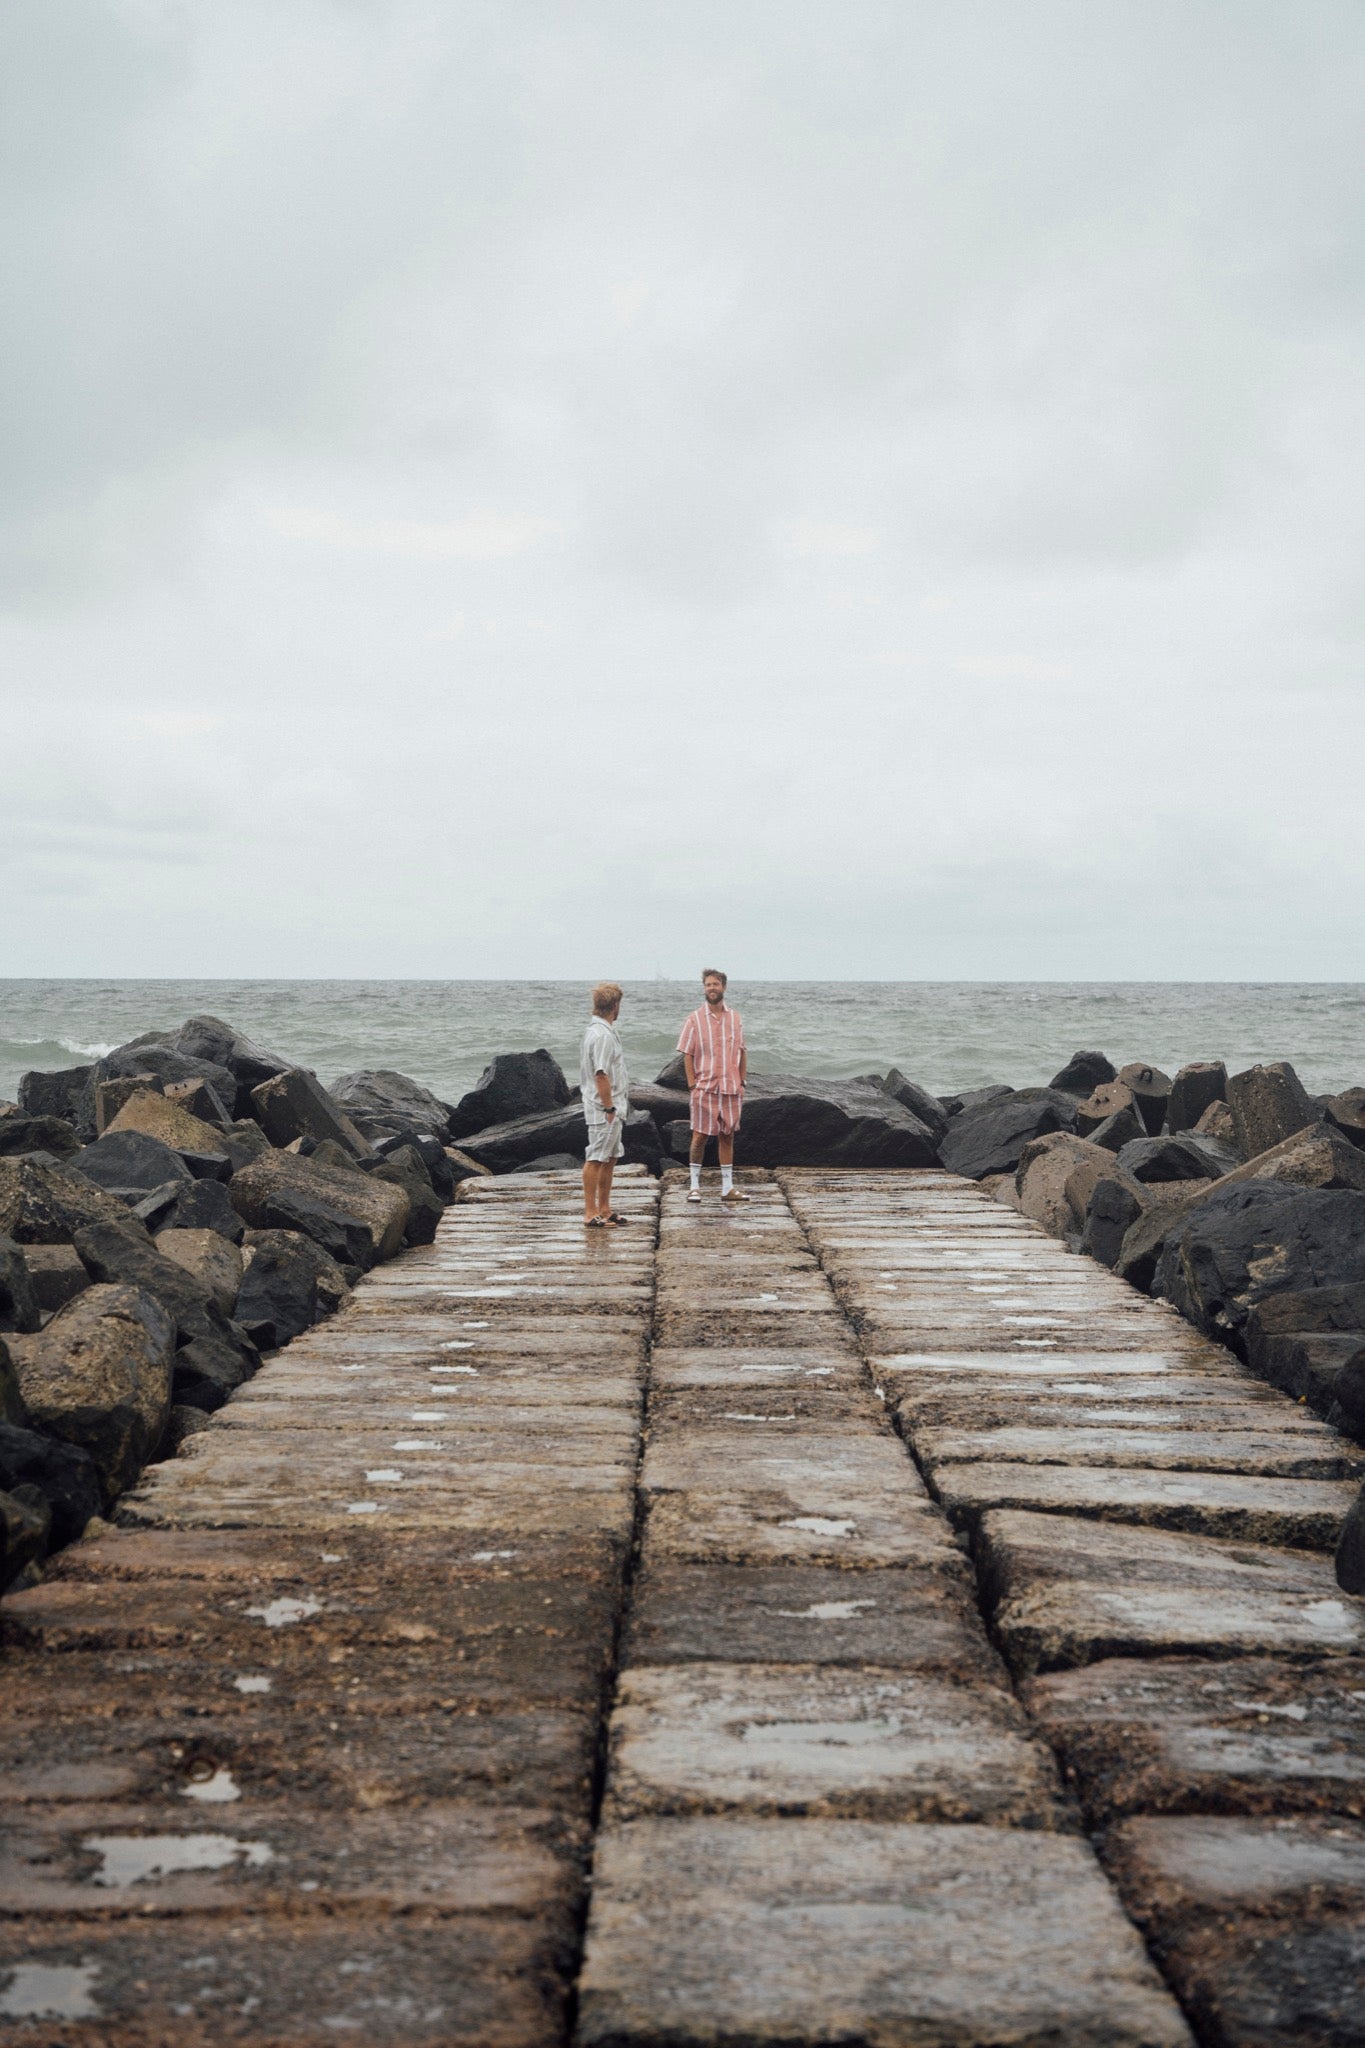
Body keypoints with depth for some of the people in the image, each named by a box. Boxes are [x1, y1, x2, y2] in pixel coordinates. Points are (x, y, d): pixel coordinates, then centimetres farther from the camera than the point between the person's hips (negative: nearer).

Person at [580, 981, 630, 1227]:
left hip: (613, 1108, 10)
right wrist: (609, 1108, -20)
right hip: (604, 1109, -10)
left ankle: (604, 1209, 22)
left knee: (610, 1158, 15)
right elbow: (601, 1076, -23)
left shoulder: (598, 1030, 15)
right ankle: (590, 1213, -5)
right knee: (596, 1159, -7)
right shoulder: (603, 1034, -19)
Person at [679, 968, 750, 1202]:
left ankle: (728, 1187, 12)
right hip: (704, 1088, -3)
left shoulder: (735, 1018, 7)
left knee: (727, 1137, 8)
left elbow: (742, 1052, 11)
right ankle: (695, 1185, 7)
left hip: (731, 1088, 3)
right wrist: (693, 1085, -9)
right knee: (700, 1136, -1)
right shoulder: (695, 1019, -2)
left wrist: (742, 1082, 4)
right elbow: (688, 1054, -2)